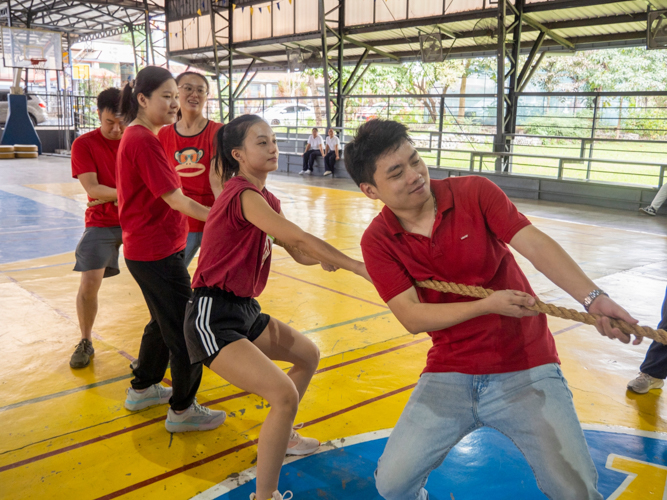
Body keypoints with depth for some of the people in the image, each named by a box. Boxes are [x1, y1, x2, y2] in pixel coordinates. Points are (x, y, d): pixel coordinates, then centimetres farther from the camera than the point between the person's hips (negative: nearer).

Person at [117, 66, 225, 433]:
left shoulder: (136, 136, 11)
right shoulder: (144, 140, -18)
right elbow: (175, 200, -20)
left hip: (145, 249, 10)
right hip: (157, 251, -10)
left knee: (163, 322, 24)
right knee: (186, 331, 1)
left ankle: (142, 389, 39)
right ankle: (182, 410, 16)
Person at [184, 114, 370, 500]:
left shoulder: (266, 199, 10)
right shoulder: (243, 195, -19)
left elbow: (298, 252, 7)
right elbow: (299, 237, -28)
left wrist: (323, 257, -15)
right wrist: (355, 265, -25)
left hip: (245, 309, 10)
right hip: (213, 318, -10)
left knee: (308, 355, 24)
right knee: (285, 395, -23)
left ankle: (281, 436, 44)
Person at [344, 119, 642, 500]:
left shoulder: (474, 192, -7)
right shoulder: (378, 241, -6)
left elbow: (535, 244, -16)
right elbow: (412, 317, -13)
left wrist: (592, 297, -31)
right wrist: (489, 304, -25)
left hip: (526, 370, -1)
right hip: (448, 374, 1)